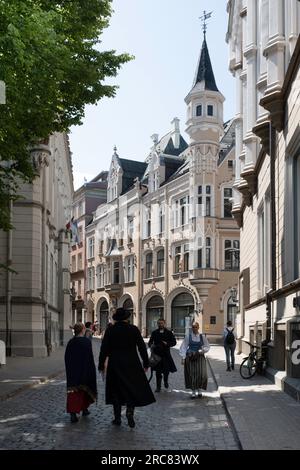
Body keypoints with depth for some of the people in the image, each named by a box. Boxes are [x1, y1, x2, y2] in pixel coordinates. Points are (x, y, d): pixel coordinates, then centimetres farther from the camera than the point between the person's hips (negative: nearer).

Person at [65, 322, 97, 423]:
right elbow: (90, 357, -14)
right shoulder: (86, 341, -11)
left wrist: (69, 370, 15)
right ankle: (84, 409, 30)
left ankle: (73, 413, -12)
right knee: (85, 388, 17)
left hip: (72, 371, 3)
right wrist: (92, 369, -6)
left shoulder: (70, 342, 1)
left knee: (73, 391, 1)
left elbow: (66, 358, 6)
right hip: (84, 370, -3)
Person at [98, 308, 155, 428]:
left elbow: (104, 349, -2)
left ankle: (117, 417, 14)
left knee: (116, 390, 10)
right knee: (133, 389, 8)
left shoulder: (110, 330, -3)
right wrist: (146, 363, 5)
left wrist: (101, 365, 5)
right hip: (132, 364, -1)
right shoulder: (134, 329, -4)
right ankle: (130, 411, -12)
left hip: (115, 365, 1)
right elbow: (142, 347, -2)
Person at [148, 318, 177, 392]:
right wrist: (151, 345, -16)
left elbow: (174, 342, 5)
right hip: (157, 353, 1)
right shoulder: (154, 333, 9)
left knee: (166, 370, -3)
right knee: (158, 371, 2)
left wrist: (167, 344, -13)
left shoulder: (169, 333, 6)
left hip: (166, 353, -1)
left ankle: (166, 381, 29)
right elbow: (150, 341, 7)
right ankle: (158, 387, 11)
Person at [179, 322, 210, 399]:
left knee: (201, 374, -7)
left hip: (200, 357, 1)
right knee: (191, 374, -1)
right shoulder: (188, 336, 1)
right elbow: (183, 347, 1)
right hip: (190, 357, -1)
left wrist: (202, 350, -9)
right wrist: (183, 357, -6)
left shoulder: (202, 337, 5)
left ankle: (199, 390, 13)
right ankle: (193, 391, 11)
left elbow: (207, 346, 10)